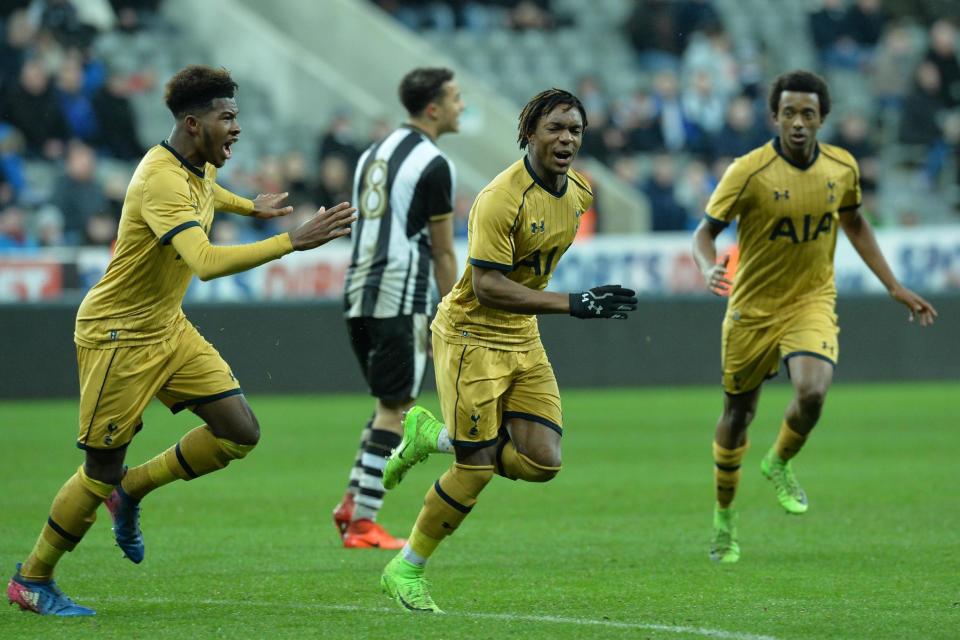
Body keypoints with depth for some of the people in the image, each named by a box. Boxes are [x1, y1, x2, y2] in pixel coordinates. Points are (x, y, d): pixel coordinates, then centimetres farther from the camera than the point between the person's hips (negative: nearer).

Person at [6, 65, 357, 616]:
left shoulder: (200, 165, 2)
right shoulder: (162, 182, -29)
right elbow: (205, 262, -42)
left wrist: (252, 207, 39)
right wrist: (293, 241, -44)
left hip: (168, 327, 9)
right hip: (117, 336, -9)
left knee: (241, 432, 0)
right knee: (102, 471, -1)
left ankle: (133, 491, 18)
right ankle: (31, 580, 17)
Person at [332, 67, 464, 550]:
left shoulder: (374, 153, 15)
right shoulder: (433, 165, -10)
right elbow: (442, 252, -8)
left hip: (359, 293, 8)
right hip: (401, 301, -8)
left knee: (390, 402, 18)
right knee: (394, 409, -2)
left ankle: (353, 501, 9)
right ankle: (363, 524, -3)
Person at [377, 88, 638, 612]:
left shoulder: (578, 191, 1)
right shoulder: (500, 200, -23)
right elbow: (487, 287, -28)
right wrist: (573, 304, -32)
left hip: (524, 340, 7)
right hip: (471, 337, -7)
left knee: (543, 462, -5)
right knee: (477, 469, -7)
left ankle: (432, 436, 19)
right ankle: (405, 569, 13)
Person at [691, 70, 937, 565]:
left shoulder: (842, 168, -4)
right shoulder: (748, 172, -16)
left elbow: (853, 223, 15)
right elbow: (706, 231, -10)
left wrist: (894, 287, 14)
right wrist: (709, 268, -32)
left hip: (812, 302, 1)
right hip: (752, 309, -1)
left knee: (812, 391, -25)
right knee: (737, 414, 9)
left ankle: (779, 464, 7)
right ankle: (724, 519, 33)